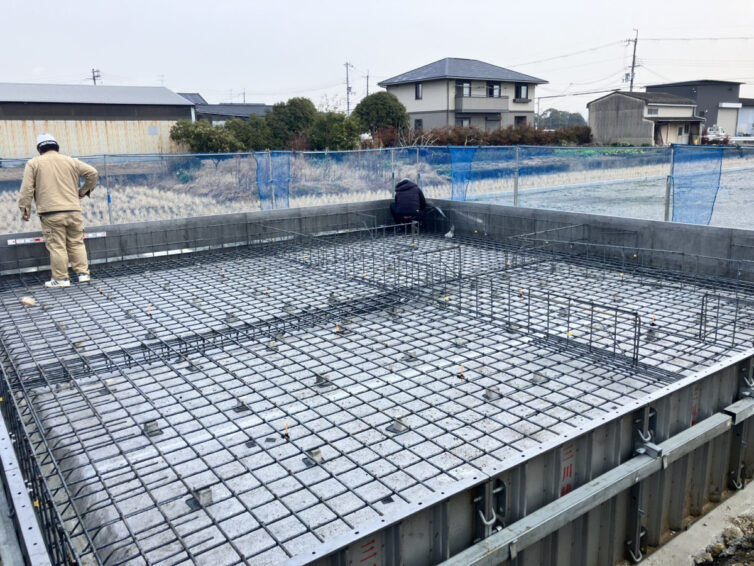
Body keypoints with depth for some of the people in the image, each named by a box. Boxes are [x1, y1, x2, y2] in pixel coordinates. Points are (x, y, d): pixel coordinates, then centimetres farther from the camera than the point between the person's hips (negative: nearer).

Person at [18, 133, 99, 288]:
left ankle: (61, 278, 1)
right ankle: (83, 273, 10)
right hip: (73, 211, 3)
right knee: (76, 243, 11)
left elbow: (27, 188, -1)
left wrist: (25, 209, 4)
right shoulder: (70, 161, 13)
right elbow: (92, 173, 11)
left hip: (51, 213, -3)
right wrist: (84, 191, 21)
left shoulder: (33, 163, 5)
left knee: (57, 246, -1)